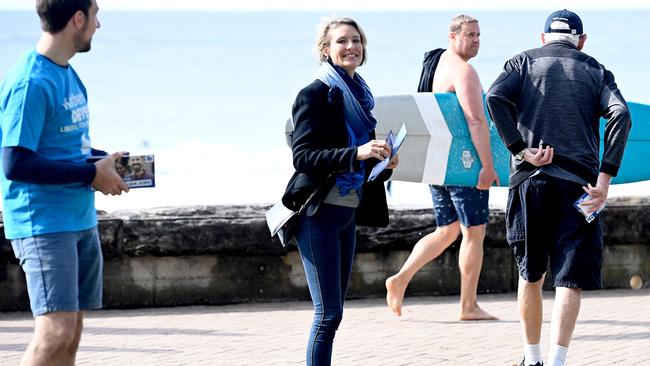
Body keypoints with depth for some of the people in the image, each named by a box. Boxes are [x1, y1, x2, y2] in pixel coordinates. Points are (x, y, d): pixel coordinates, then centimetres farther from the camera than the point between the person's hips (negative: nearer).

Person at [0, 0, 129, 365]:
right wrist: (91, 174, -16)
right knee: (56, 332, -16)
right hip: (43, 223, -9)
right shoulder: (31, 83, -17)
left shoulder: (68, 75, 13)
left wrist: (105, 159, 5)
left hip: (81, 221, 9)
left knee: (72, 333, 9)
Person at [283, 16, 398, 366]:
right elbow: (302, 155, -19)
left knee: (333, 311, 9)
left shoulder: (360, 96, 15)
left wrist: (384, 163, 5)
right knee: (328, 311, -10)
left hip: (348, 213, 8)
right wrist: (356, 154, -28)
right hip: (319, 213, -8)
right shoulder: (316, 94, -8)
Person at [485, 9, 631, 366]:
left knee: (530, 274, 16)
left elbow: (496, 98, -6)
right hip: (578, 184, -1)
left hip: (530, 178, 1)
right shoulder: (596, 71, 14)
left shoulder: (525, 61, 14)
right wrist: (604, 178, -8)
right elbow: (620, 114, -3)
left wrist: (521, 150, -7)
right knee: (570, 279, -3)